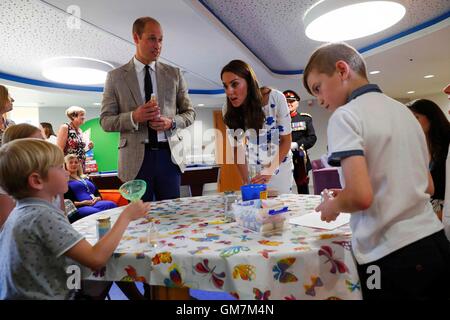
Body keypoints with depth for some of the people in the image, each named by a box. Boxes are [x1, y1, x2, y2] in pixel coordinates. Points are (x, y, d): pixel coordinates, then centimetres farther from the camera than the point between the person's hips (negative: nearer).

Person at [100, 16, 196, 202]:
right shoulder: (115, 77, 5)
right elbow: (105, 121, 3)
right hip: (136, 158, -1)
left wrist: (172, 122, -9)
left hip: (169, 155, 2)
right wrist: (133, 117, -16)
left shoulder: (174, 74, 9)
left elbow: (189, 112, 12)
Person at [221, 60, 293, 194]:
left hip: (279, 165, -1)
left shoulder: (276, 99, -24)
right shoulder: (228, 110, -16)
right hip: (252, 169, 2)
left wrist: (270, 170, -24)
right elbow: (237, 148, -8)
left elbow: (286, 140, -15)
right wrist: (246, 182, -15)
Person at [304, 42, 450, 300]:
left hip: (392, 256, -7)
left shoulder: (345, 115, -13)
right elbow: (428, 187, 16)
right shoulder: (404, 111, 10)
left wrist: (333, 205, -4)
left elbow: (361, 196, -26)